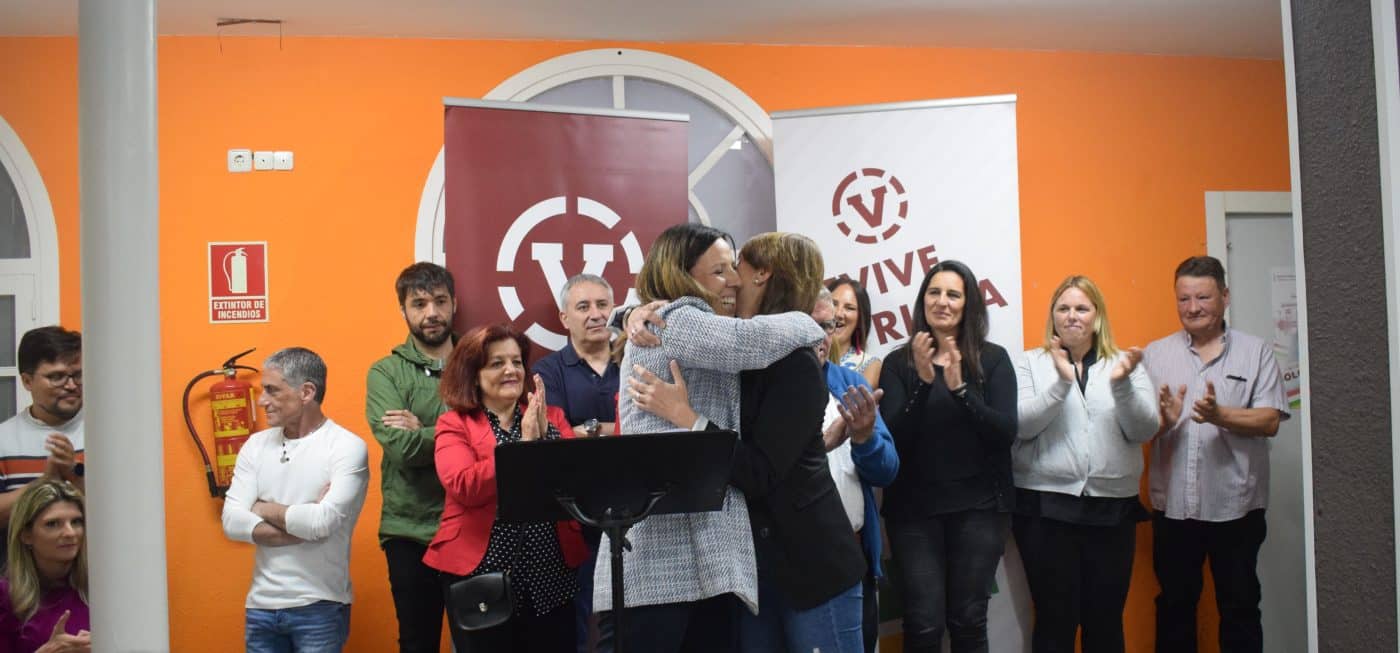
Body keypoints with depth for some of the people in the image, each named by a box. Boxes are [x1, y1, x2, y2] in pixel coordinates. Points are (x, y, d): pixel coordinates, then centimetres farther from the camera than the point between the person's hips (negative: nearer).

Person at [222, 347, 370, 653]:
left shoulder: (347, 447, -10)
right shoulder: (256, 445, 6)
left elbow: (322, 522, -20)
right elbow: (232, 522, -3)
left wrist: (263, 509, -5)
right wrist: (303, 525, -14)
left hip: (319, 607, -5)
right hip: (261, 604, 5)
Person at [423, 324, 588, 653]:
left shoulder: (551, 417, 9)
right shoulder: (455, 424, 0)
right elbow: (464, 487, -15)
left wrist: (544, 436, -15)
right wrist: (524, 443, -18)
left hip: (551, 571, 3)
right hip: (480, 572, -2)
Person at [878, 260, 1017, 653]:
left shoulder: (993, 359, 3)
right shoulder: (898, 362, 2)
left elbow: (1006, 432, -8)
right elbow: (893, 439, -8)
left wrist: (960, 388, -21)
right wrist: (923, 382, -20)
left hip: (978, 506, 0)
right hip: (914, 509, 0)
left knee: (968, 620, 4)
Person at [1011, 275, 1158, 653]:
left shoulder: (1125, 364, 9)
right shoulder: (1029, 364, 4)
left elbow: (1144, 430, -1)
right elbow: (1020, 425, -8)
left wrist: (1122, 384, -18)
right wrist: (1061, 381, -20)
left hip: (1113, 508, 2)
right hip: (1046, 506, -2)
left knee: (1106, 619, 9)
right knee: (1055, 619, 1)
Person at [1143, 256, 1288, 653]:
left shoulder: (1255, 353, 3)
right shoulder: (1155, 355, 7)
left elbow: (1269, 422, -5)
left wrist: (1220, 416, -21)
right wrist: (1164, 420, -17)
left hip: (1236, 505, -1)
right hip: (1172, 505, 1)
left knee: (1240, 605, 9)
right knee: (1174, 604, 11)